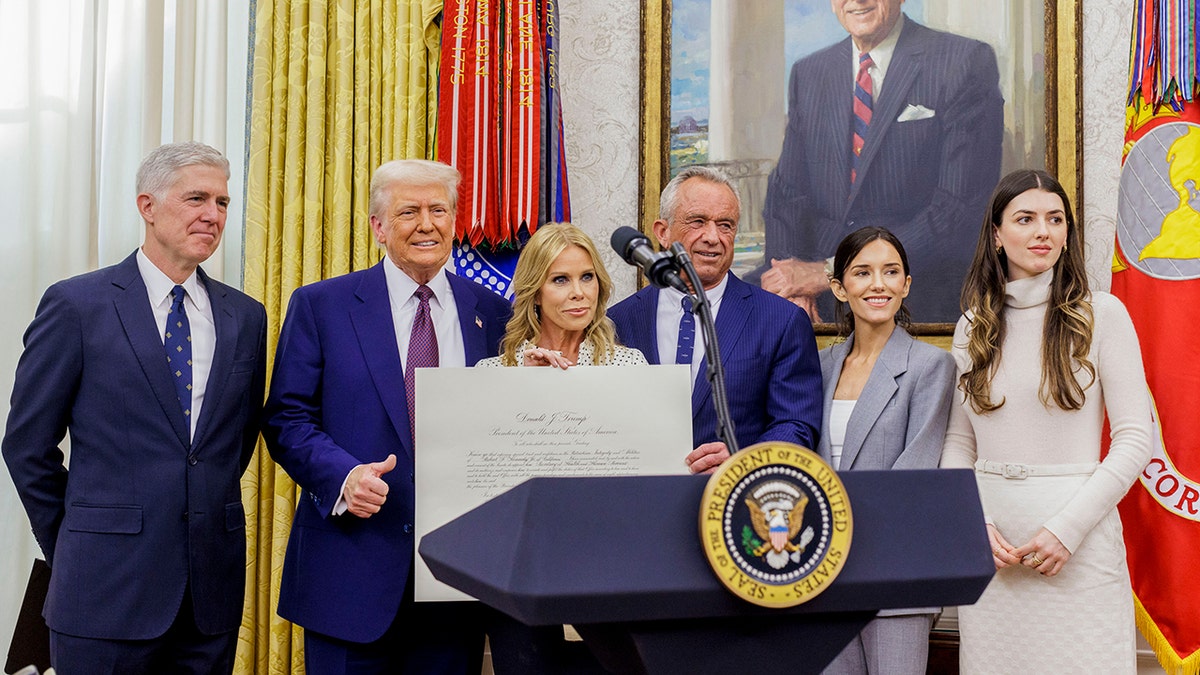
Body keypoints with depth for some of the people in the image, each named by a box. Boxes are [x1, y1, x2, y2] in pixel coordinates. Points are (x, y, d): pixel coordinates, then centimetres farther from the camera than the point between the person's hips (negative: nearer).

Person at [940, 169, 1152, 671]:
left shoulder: (1101, 315, -2)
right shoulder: (973, 327, 8)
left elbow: (1133, 439, -6)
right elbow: (958, 443, 11)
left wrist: (1068, 527, -14)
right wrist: (974, 523, -6)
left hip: (1078, 549, -3)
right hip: (989, 550, 3)